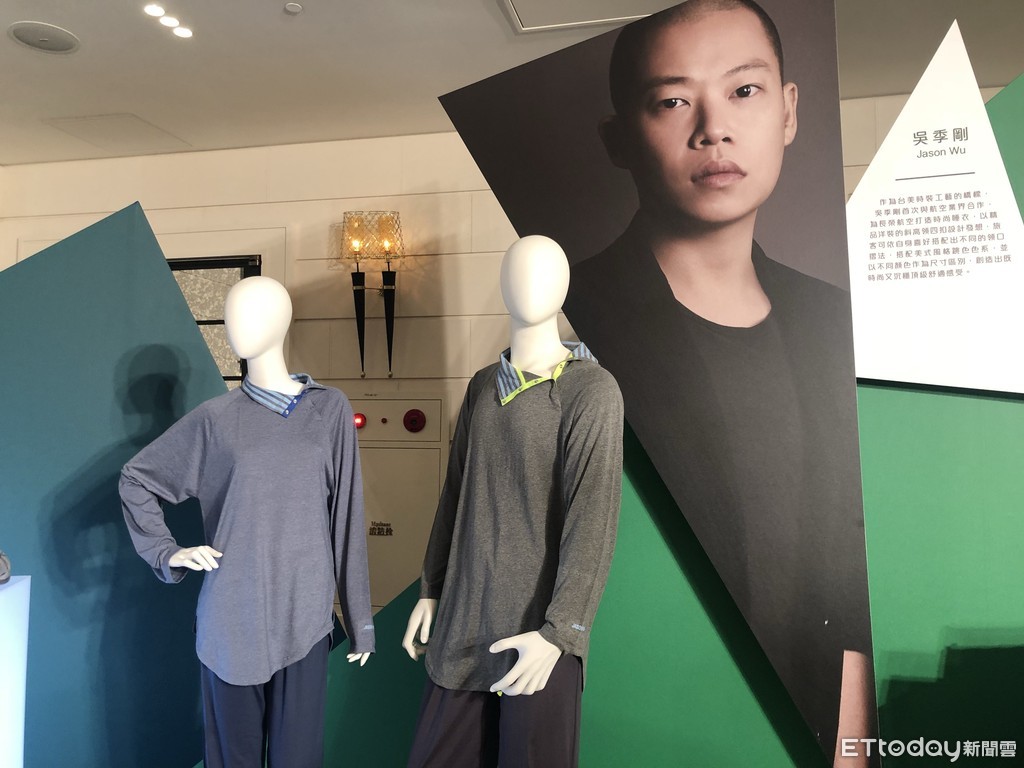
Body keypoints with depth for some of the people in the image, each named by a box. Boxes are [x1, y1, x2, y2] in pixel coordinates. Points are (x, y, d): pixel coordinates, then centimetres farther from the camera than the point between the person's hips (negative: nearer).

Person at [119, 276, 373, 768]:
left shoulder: (330, 410, -2)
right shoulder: (216, 419, -1)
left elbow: (346, 520, -1)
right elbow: (136, 480, 13)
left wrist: (359, 618, 2)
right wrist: (167, 553, 1)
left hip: (305, 620, -1)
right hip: (230, 620, 1)